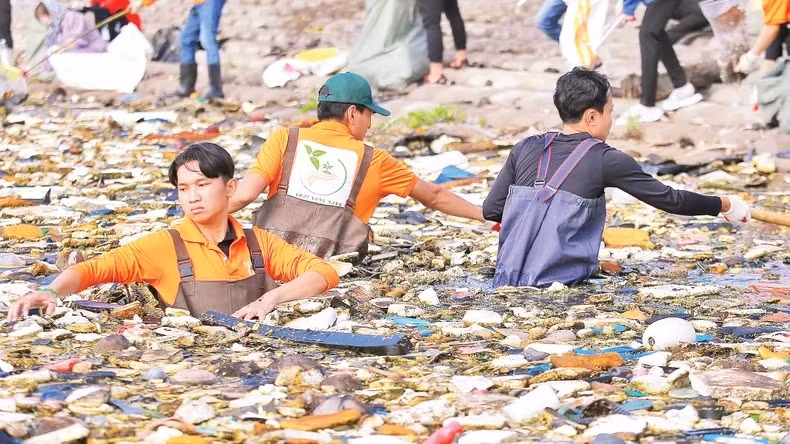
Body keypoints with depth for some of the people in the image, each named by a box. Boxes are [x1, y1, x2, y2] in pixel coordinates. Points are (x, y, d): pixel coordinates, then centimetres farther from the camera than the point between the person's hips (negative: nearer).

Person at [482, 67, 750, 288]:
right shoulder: (605, 160, -1)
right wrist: (725, 205, 18)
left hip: (507, 279, 5)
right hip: (561, 279, -5)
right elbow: (668, 199, 4)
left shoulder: (525, 149, 10)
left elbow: (491, 211, 11)